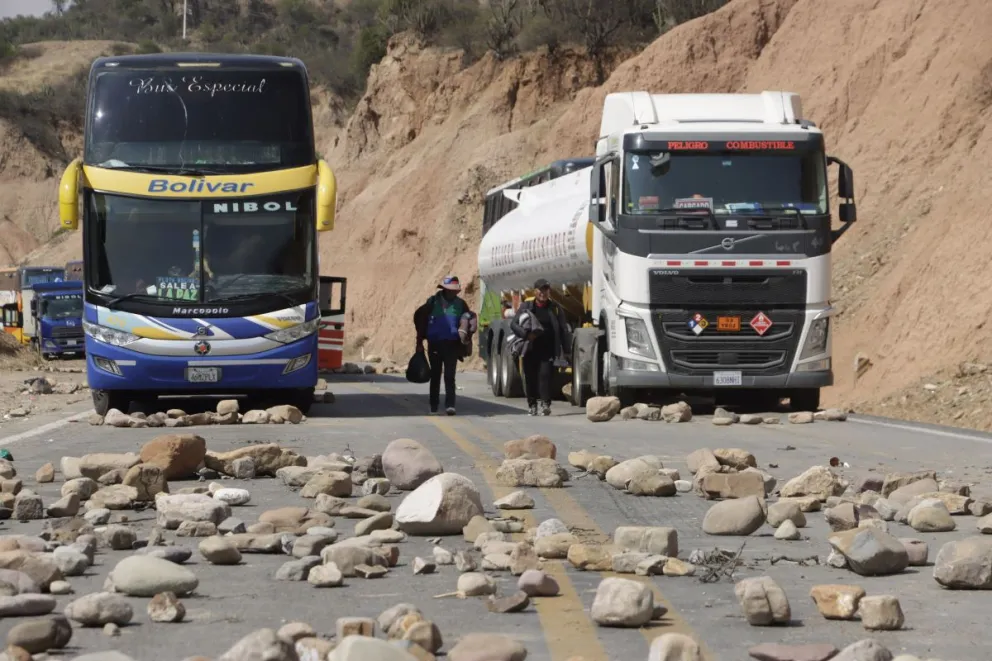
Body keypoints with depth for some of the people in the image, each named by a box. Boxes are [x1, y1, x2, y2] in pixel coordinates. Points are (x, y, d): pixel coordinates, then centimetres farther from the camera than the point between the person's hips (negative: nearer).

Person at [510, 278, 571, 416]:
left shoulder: (555, 308, 7)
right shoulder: (526, 307, 5)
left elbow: (564, 330, 7)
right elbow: (513, 324, 1)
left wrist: (566, 350, 1)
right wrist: (526, 334, -18)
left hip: (548, 351, -1)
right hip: (530, 350, 1)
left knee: (545, 374, -14)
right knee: (530, 378, 5)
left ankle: (545, 404, -15)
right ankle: (532, 406, 15)